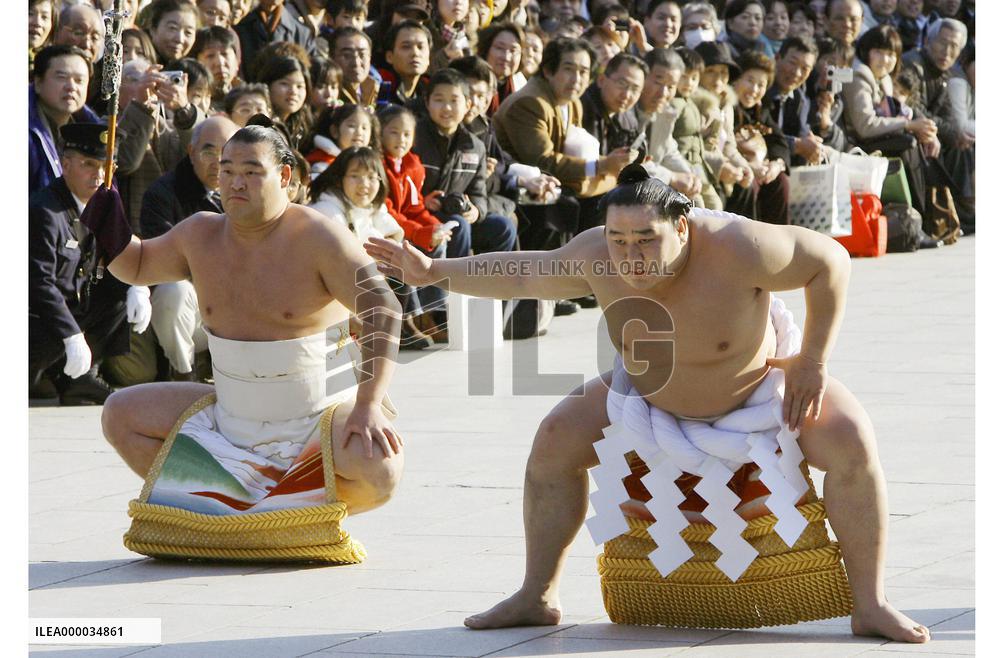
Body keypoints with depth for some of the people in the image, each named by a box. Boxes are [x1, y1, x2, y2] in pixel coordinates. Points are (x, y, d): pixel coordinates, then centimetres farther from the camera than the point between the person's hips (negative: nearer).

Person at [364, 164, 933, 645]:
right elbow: (527, 274, -8)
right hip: (660, 391, 4)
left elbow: (831, 260, -28)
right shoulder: (599, 257, -27)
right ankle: (538, 597, 9)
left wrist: (813, 362, -26)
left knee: (853, 443, -27)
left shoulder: (734, 248, -41)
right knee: (556, 441, -4)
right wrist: (435, 271, -15)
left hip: (763, 381, -4)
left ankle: (871, 605, -15)